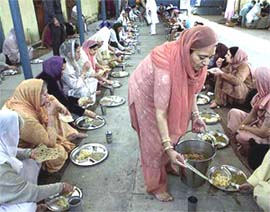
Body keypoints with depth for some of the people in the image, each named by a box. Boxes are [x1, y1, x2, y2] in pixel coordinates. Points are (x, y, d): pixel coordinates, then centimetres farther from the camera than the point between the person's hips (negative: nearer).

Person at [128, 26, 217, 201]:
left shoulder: (190, 59, -21)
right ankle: (156, 186, 22)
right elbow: (160, 112, -37)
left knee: (171, 131, 17)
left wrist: (195, 115, -10)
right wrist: (168, 148, -34)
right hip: (146, 94, -6)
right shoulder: (167, 66, -42)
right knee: (154, 141, 3)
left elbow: (191, 87, -2)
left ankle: (168, 166, 43)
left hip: (169, 94, 6)